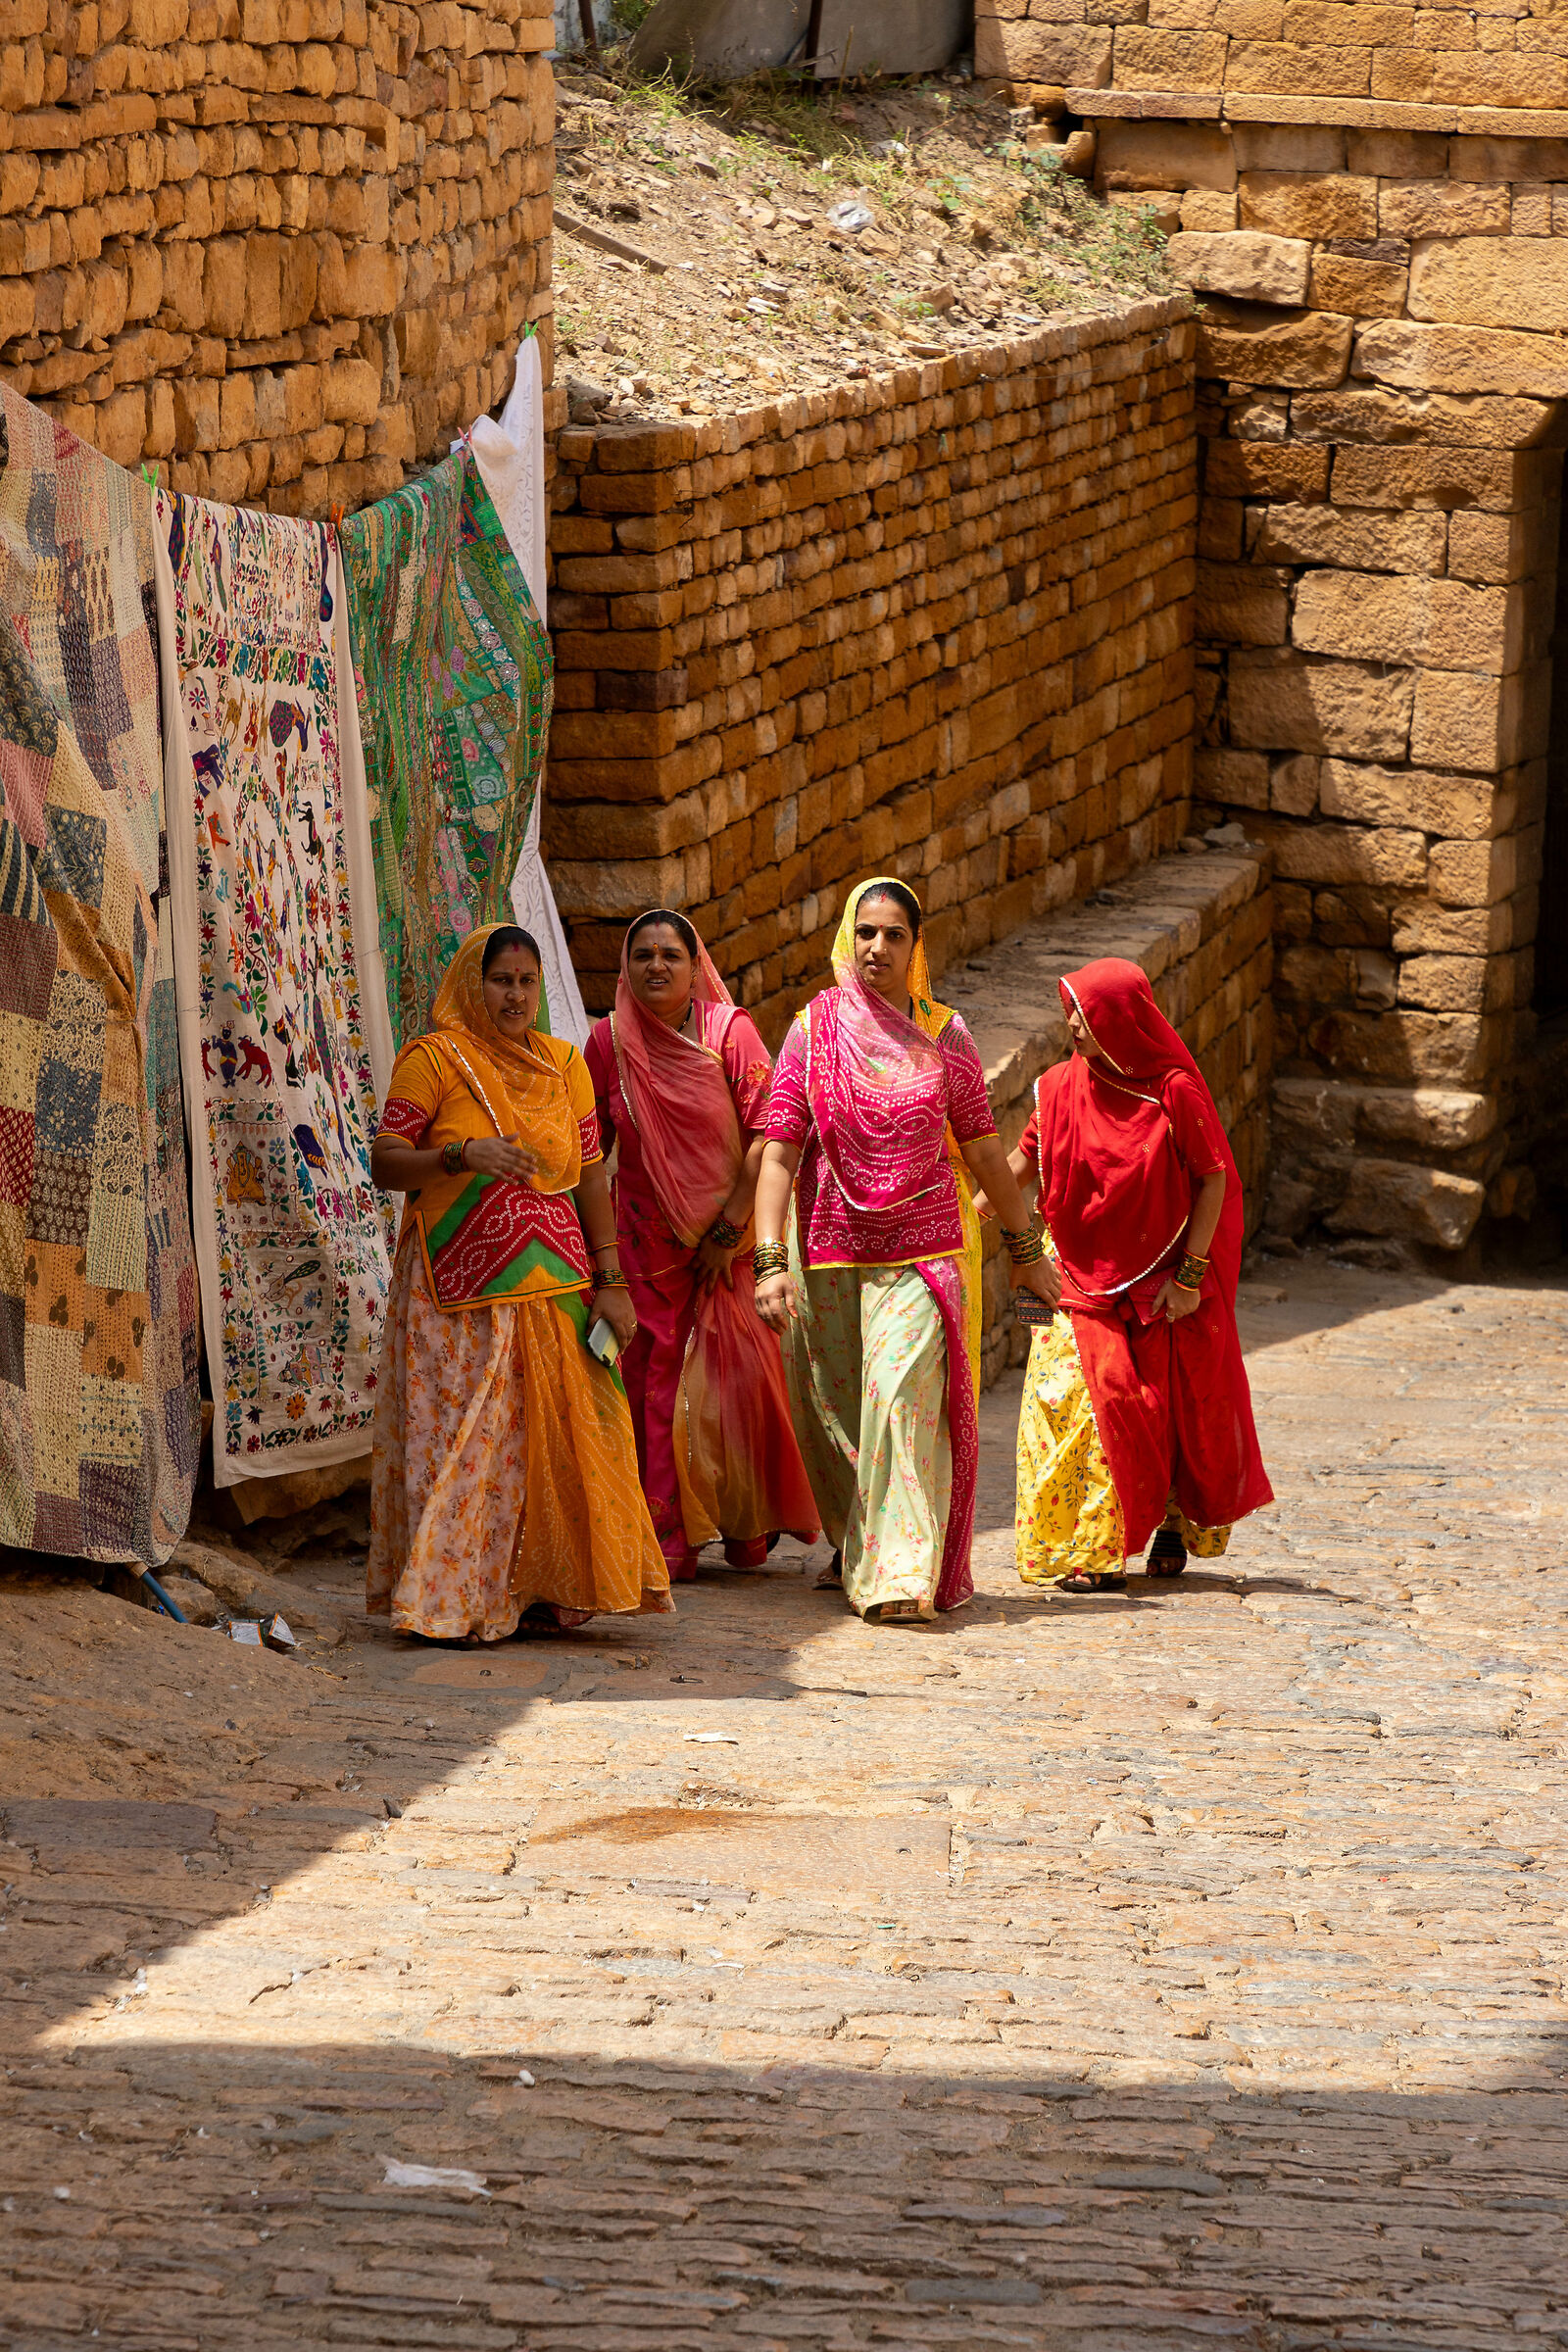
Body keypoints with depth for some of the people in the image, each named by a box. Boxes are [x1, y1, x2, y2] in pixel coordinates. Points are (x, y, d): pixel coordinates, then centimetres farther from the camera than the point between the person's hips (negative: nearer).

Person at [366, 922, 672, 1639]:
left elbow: (590, 1177, 11)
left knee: (556, 1438, 1)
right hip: (460, 1296, -4)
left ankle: (538, 1592, 10)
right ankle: (453, 1602, 2)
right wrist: (462, 1156, -23)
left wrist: (610, 1282, 5)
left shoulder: (563, 1064, 11)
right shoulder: (432, 1059, -2)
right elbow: (385, 1164, -6)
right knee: (463, 1443, -4)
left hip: (553, 1285, 4)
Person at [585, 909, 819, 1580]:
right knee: (656, 1379, 0)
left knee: (737, 1372, -4)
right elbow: (590, 1144, 9)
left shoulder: (730, 1031, -7)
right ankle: (670, 1539, 6)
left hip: (729, 1231, -2)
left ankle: (747, 1525, 12)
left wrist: (729, 1231, -13)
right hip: (649, 1239, 2)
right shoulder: (610, 1040, 1)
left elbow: (765, 1136, -10)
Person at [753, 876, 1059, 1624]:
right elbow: (778, 1151, -3)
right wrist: (770, 1261, -13)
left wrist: (1025, 1249, 15)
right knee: (832, 1412, 9)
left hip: (921, 1252, -2)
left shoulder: (944, 1034, 3)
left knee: (904, 1396, -17)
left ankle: (902, 1576, -20)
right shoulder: (815, 1031, 2)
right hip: (830, 1252, 2)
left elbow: (982, 1149, 11)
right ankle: (852, 1547, 33)